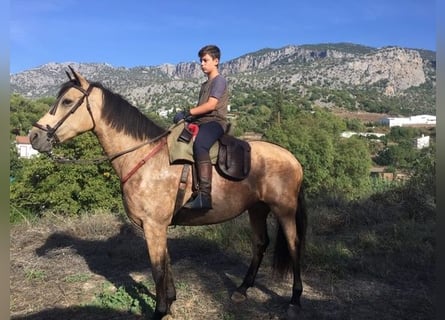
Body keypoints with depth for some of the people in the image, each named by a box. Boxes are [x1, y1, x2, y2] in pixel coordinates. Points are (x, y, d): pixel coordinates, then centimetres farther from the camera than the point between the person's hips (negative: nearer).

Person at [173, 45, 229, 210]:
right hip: (201, 122, 10)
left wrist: (188, 112, -14)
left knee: (199, 144, -39)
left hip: (215, 121, -10)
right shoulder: (205, 85, 28)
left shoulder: (219, 80, 2)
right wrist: (187, 116, 4)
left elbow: (211, 105, -12)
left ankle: (204, 195, -47)